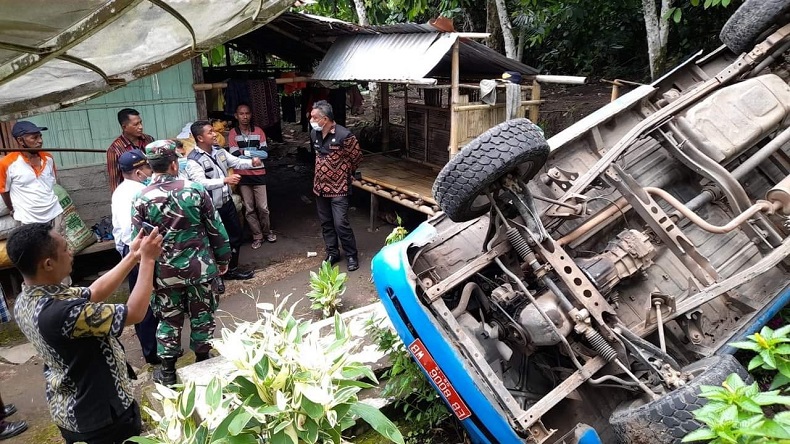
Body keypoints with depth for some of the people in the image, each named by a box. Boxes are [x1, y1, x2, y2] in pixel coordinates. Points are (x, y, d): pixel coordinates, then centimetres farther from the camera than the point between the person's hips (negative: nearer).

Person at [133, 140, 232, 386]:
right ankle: (203, 362, 31)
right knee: (202, 316, 16)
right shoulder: (195, 189, -10)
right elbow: (216, 228, -5)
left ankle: (167, 371, 28)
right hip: (200, 267, 0)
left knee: (169, 320, 16)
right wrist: (223, 259, 7)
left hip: (165, 273, 1)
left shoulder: (142, 199, -8)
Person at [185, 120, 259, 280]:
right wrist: (225, 180, -43)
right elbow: (201, 183, -32)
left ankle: (232, 269, 35)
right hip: (211, 208, -8)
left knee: (236, 235, 18)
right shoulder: (193, 160, -20)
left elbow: (236, 162, 6)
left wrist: (252, 162, -15)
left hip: (227, 202, 8)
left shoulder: (219, 151, 4)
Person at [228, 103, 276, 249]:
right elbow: (235, 155, -12)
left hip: (258, 174, 0)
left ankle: (267, 232, 28)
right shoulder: (233, 133, -3)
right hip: (242, 176, 0)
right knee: (249, 209, 8)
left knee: (263, 207, 6)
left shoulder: (259, 131, -1)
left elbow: (264, 153, -9)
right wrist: (255, 154, -14)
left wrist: (245, 151, -17)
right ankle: (257, 236, 21)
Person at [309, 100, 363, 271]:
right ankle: (332, 253, 29)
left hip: (338, 188, -6)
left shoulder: (344, 135, -19)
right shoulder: (314, 134, 1)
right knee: (326, 223, 14)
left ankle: (351, 255, 11)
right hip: (320, 186, 7)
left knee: (341, 224, -7)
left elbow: (357, 157, -6)